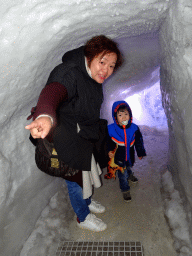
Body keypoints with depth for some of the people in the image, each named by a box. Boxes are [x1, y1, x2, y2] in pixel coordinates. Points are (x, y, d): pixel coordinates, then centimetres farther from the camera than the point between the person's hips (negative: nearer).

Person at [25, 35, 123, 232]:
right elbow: (53, 92, -51)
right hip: (69, 141, -8)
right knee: (76, 180, 11)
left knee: (88, 172, 27)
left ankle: (87, 202, 55)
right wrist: (45, 116, -72)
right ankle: (83, 217, 38)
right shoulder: (69, 74, -29)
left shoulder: (93, 77, 0)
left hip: (86, 136, 9)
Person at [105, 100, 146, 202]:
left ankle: (129, 175, 65)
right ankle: (125, 190, 33)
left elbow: (138, 141, 2)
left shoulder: (134, 128, -12)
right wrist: (108, 151, -24)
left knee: (129, 167, 30)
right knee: (122, 174, 9)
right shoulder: (110, 129, -22)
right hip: (118, 158, -3)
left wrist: (140, 153, 11)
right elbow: (107, 142, -9)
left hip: (130, 156, 3)